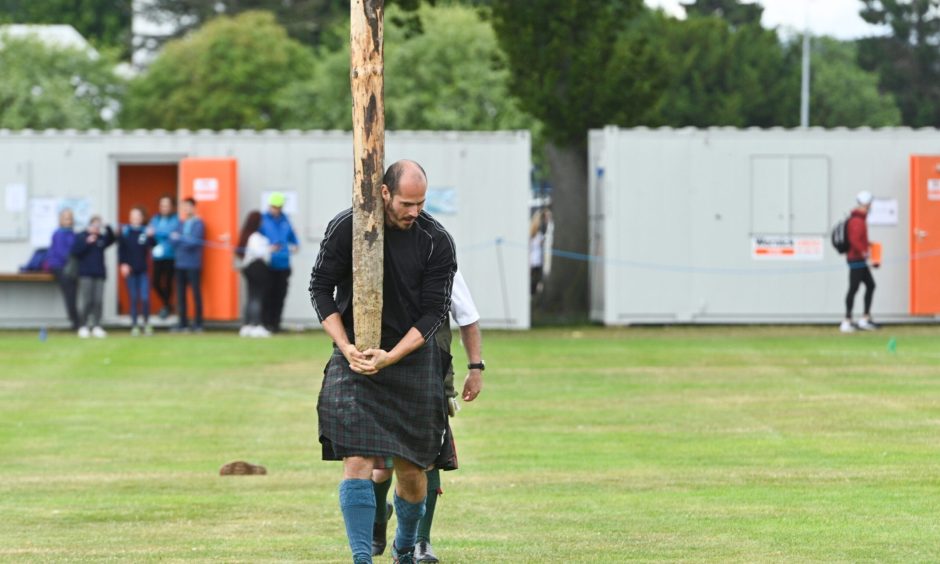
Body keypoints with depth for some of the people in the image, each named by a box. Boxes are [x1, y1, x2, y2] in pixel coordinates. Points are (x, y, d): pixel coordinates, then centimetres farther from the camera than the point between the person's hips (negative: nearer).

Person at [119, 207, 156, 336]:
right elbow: (121, 249, 0)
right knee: (133, 299, 4)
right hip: (130, 271, 0)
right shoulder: (125, 231, 0)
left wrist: (150, 237, -27)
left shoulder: (146, 231, 0)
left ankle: (147, 323, 12)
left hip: (143, 271, 0)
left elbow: (153, 245, -10)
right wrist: (123, 264, -9)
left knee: (145, 298, -6)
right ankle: (134, 326, 11)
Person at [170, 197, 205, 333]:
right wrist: (186, 241, -9)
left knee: (196, 292, -2)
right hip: (180, 263, 6)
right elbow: (173, 239, 6)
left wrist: (179, 238, -9)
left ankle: (198, 323, 1)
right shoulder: (181, 224, 14)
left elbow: (194, 242, -14)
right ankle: (183, 322, 10)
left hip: (193, 264, -6)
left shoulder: (198, 224, -5)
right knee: (180, 293, 5)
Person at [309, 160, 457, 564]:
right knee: (357, 461, -14)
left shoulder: (436, 241, -5)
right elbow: (320, 288, 0)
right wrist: (346, 347, -10)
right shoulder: (346, 228, -7)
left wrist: (391, 357, -15)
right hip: (355, 359, -1)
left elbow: (434, 311, -5)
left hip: (413, 360, 1)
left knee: (411, 469, 5)